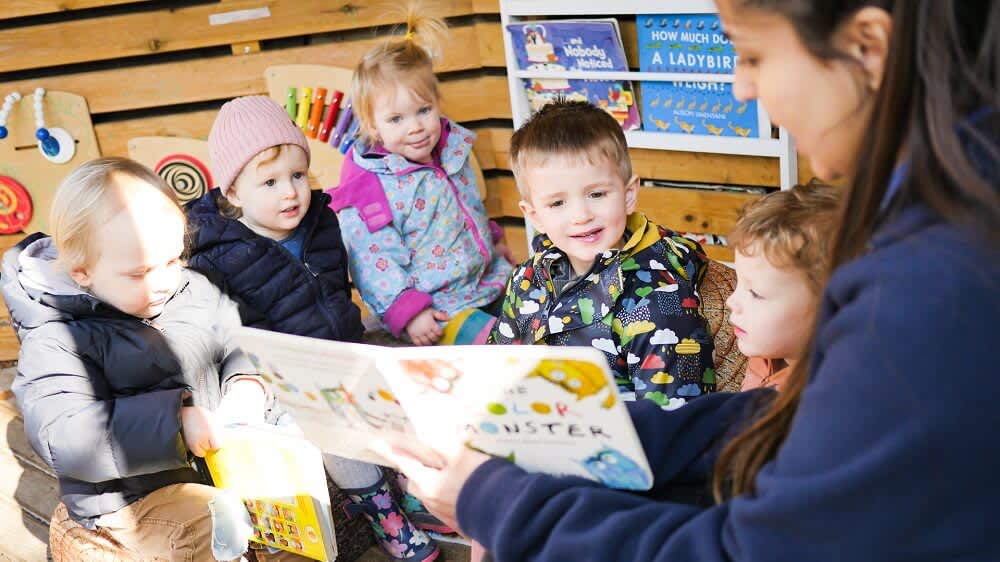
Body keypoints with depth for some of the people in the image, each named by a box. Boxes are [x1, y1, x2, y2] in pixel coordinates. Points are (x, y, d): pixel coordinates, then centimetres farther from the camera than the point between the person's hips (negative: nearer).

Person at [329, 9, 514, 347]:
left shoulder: (453, 147, 3)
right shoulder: (370, 188, -20)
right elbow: (376, 263, -19)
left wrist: (492, 239, 30)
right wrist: (407, 311, -24)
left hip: (488, 278, 8)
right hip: (436, 306, -8)